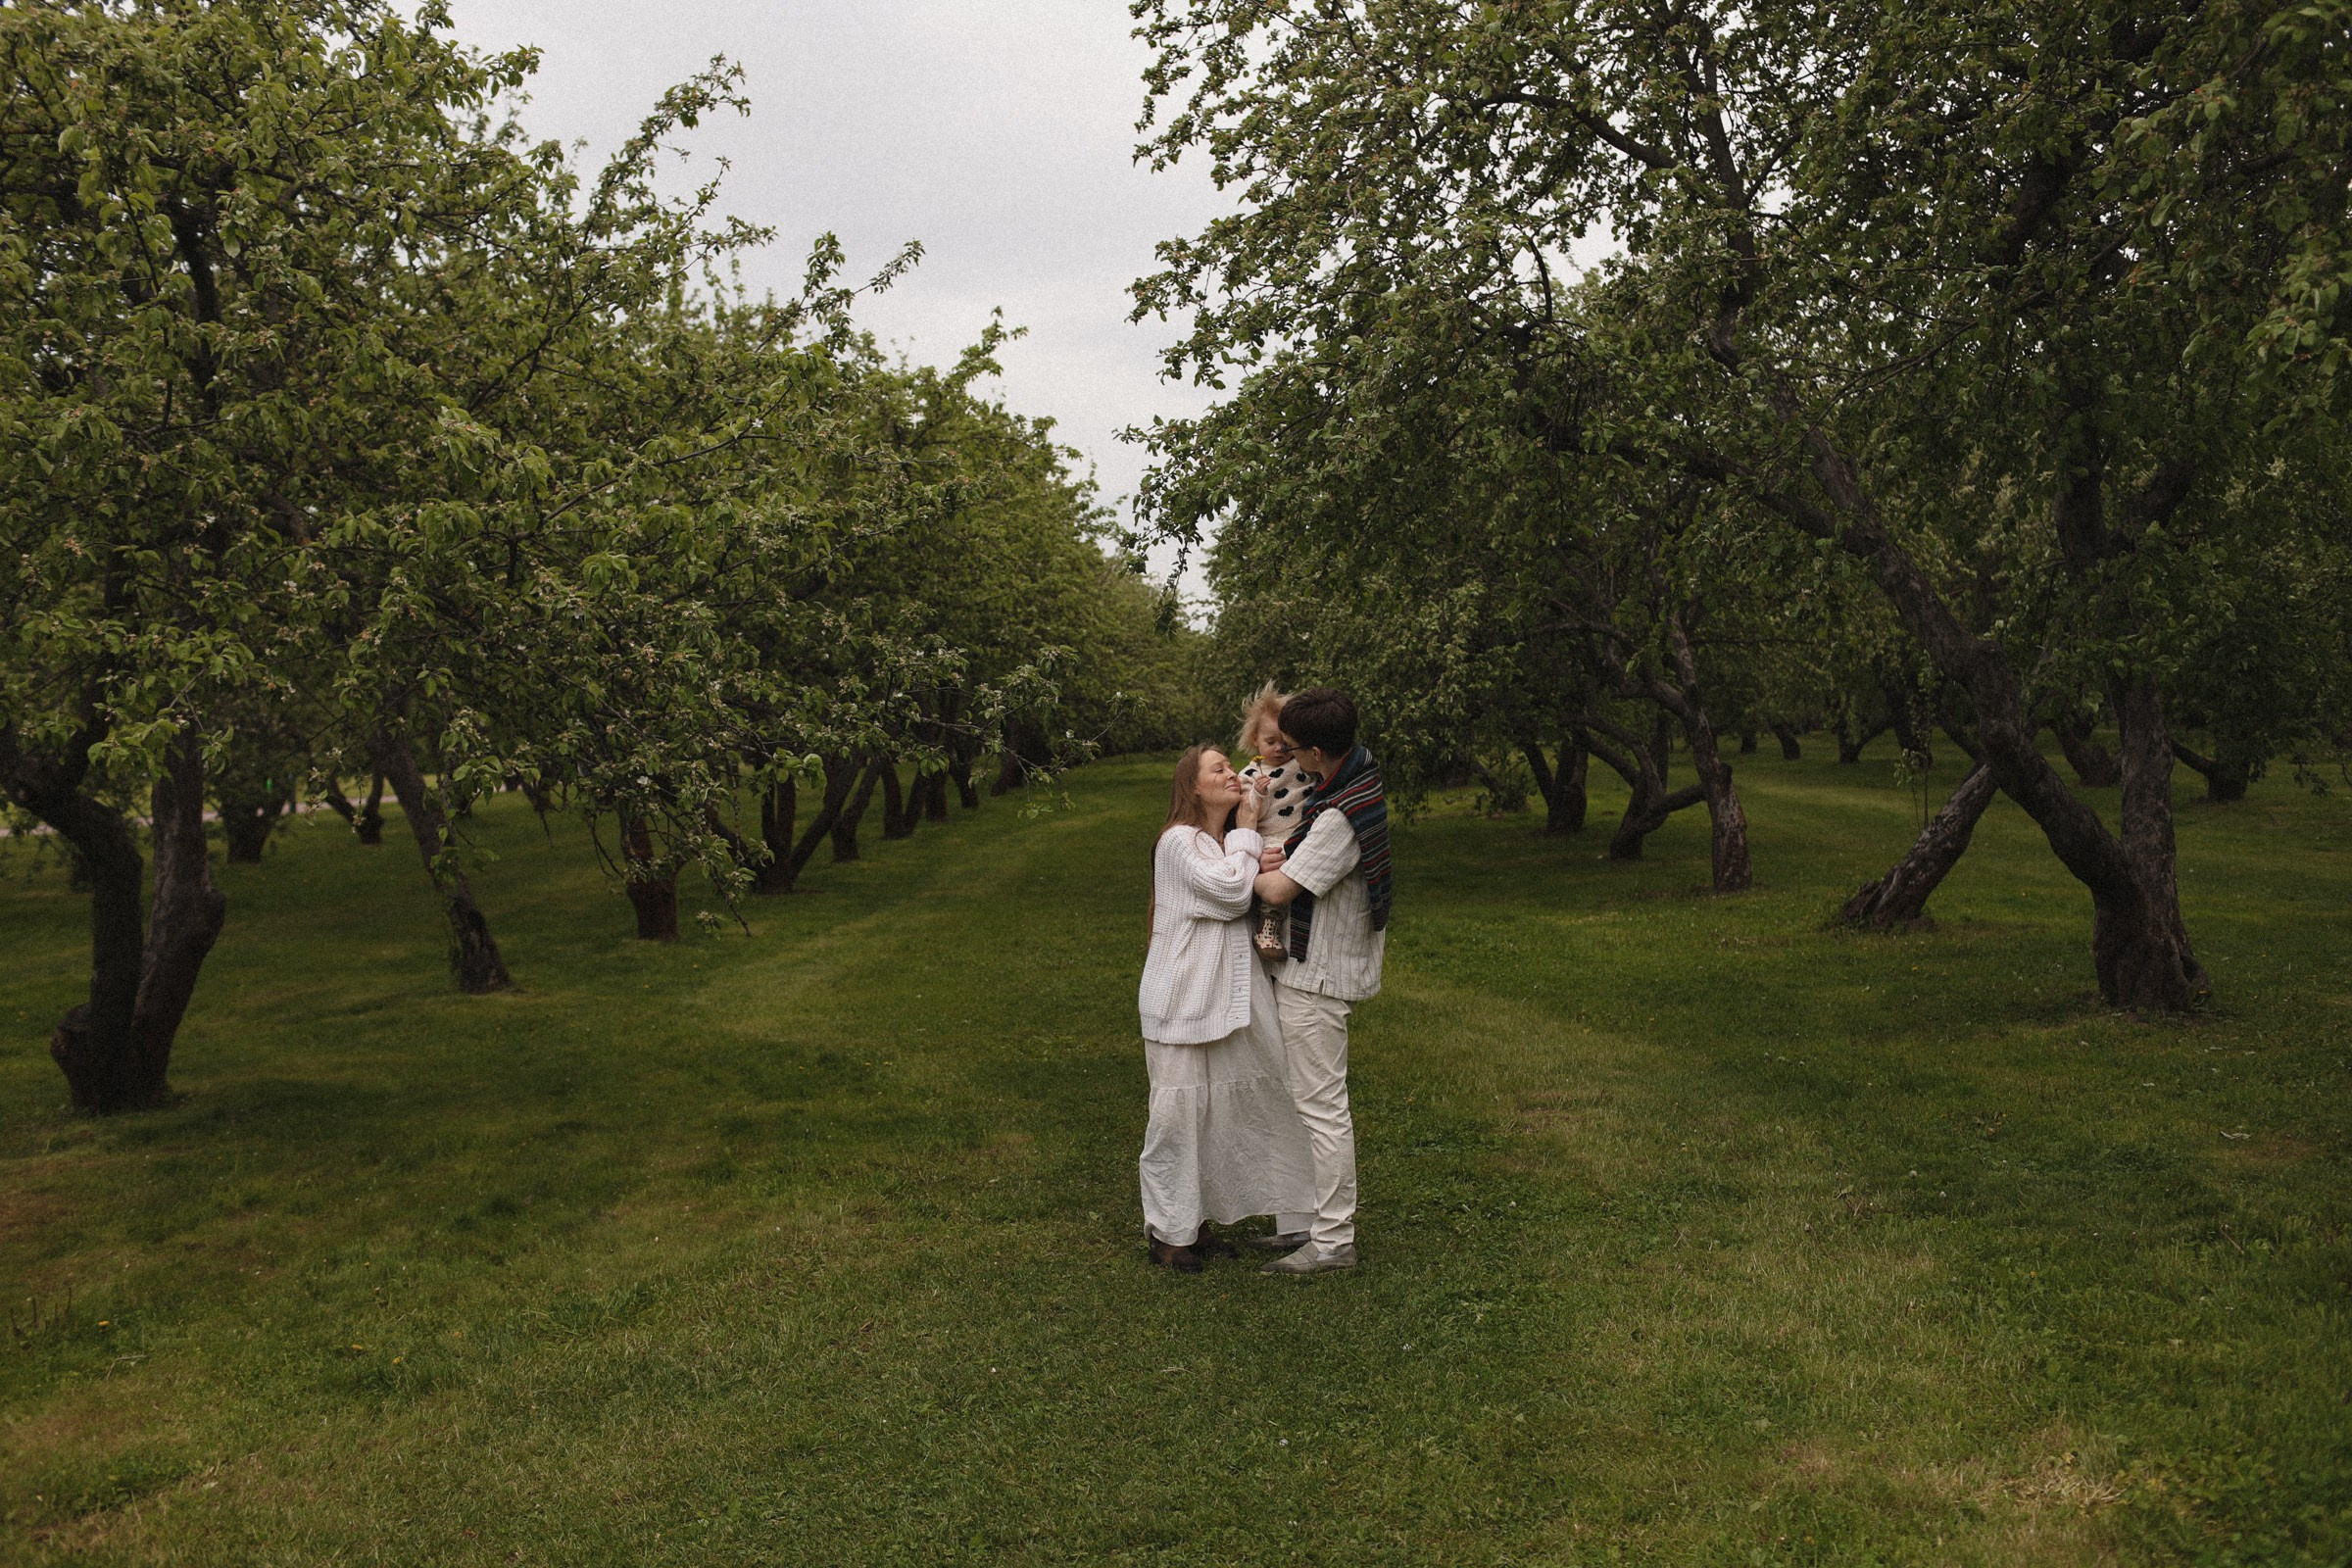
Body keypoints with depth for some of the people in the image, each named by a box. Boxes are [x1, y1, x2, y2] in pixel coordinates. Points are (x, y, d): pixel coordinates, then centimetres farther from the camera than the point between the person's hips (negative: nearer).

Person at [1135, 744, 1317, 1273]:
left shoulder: (1233, 842, 15)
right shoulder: (1179, 841, -12)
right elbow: (1231, 891, -19)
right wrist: (1246, 831, -7)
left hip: (1230, 995, 8)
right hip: (1184, 997, -8)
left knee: (1220, 1107, 11)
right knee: (1179, 1109, -2)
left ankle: (1198, 1219, 24)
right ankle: (1167, 1230, 10)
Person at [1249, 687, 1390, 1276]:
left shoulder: (1339, 819, -27)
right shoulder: (1362, 765, 4)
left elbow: (1279, 891, -22)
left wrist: (1251, 870, -1)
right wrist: (1274, 854, -2)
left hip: (1316, 975, -10)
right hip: (1308, 967, 10)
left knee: (1321, 1107, -1)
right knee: (1302, 1098, 18)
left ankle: (1333, 1241, 8)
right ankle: (1304, 1220, 28)